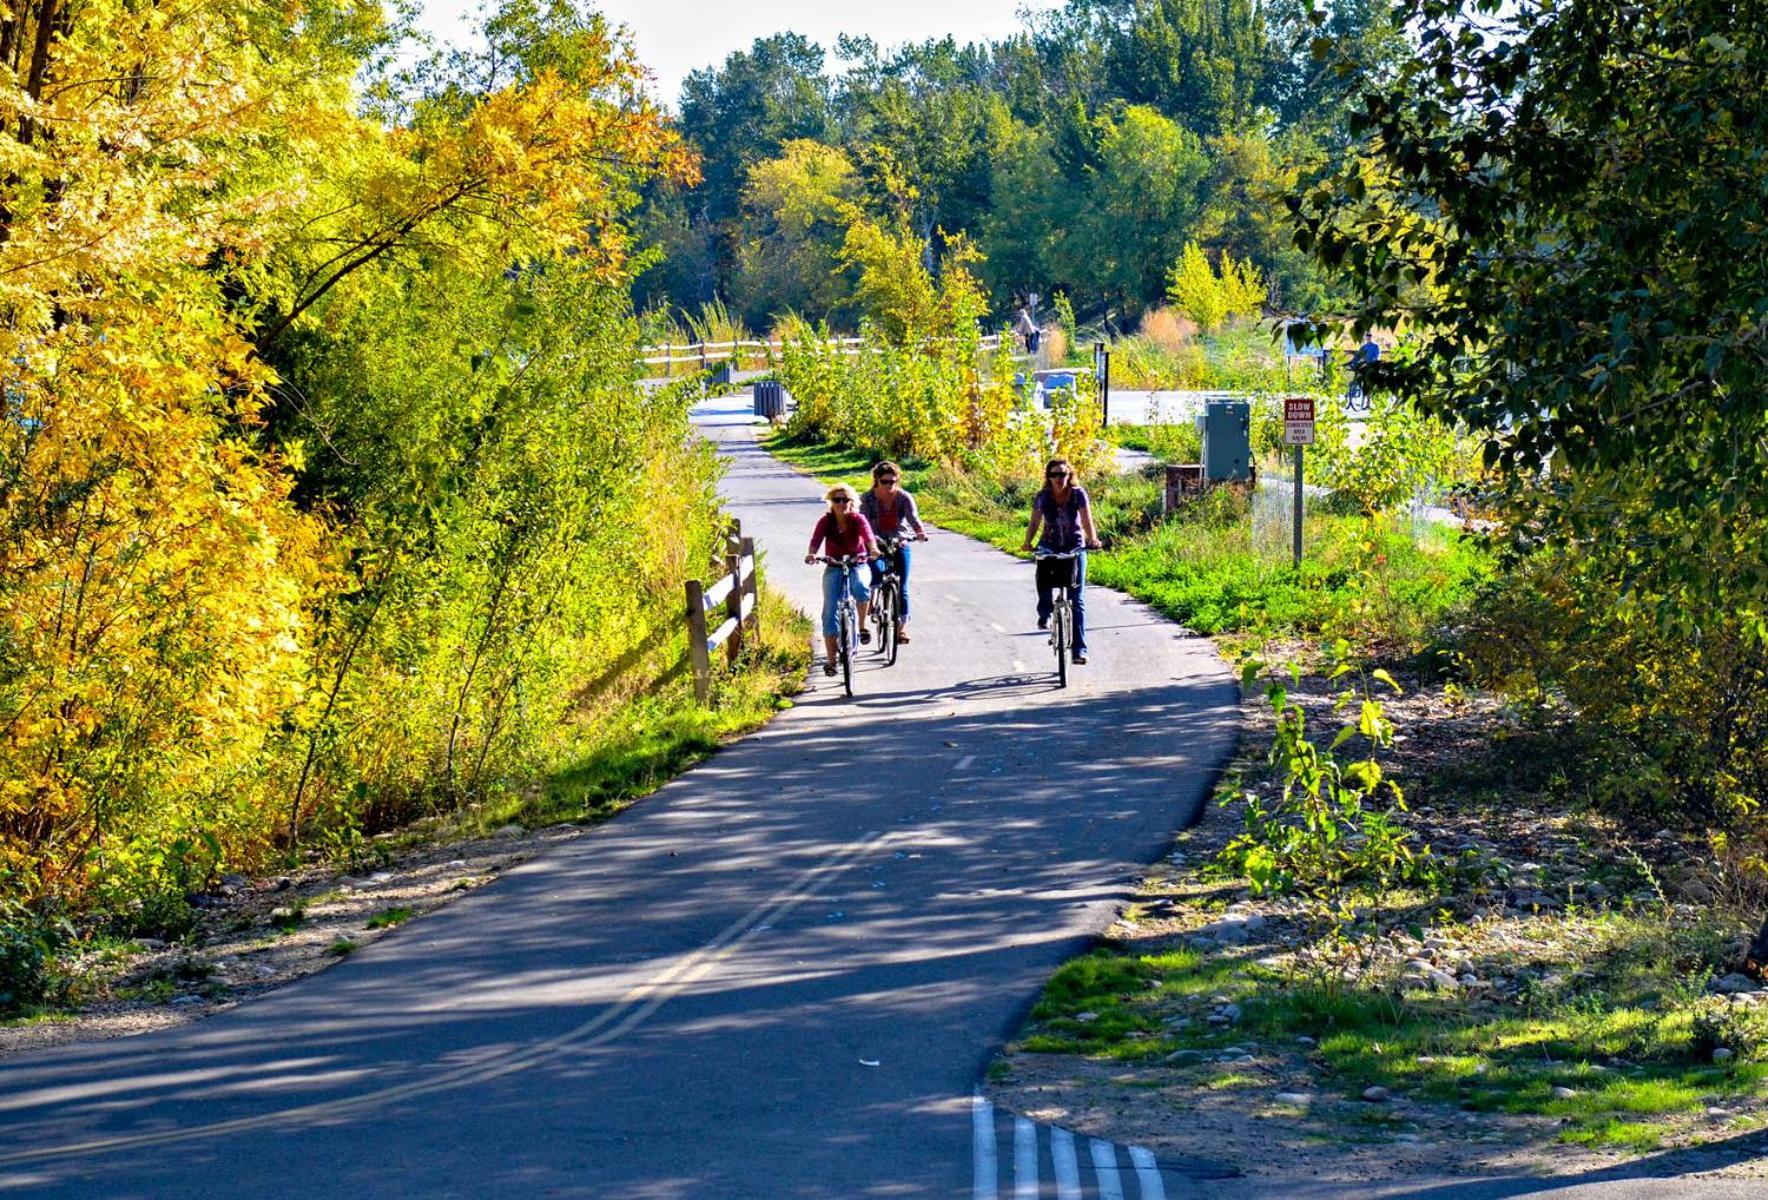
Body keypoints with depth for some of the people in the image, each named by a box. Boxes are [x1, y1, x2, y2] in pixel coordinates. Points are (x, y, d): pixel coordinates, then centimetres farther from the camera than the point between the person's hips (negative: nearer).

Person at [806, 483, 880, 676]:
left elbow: (868, 534, -27)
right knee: (830, 613, -8)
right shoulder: (826, 521, -8)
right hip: (833, 568, 1)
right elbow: (816, 539, -23)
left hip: (857, 565, -1)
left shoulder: (858, 520, -9)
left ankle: (862, 627, -12)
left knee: (861, 588, -36)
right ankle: (831, 660, 0)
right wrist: (811, 554, -45)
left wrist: (873, 549, -50)